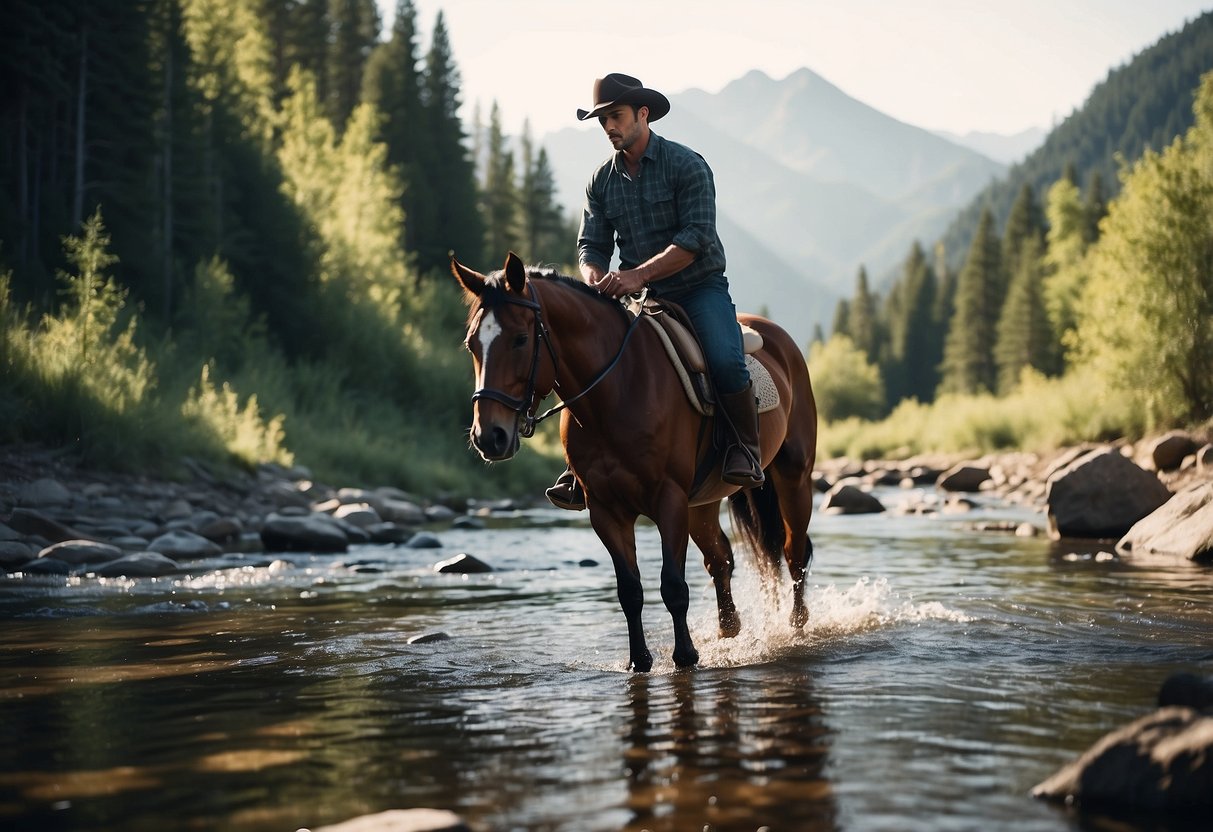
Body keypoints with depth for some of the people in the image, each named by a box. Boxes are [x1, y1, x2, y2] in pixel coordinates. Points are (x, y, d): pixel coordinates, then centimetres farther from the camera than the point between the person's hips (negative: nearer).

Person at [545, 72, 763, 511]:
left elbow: (695, 239, -18)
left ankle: (745, 448, -8)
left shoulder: (687, 165, -9)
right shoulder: (601, 181, 7)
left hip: (699, 289, -4)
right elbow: (591, 244, 6)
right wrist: (596, 277, -19)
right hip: (639, 296, 5)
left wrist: (639, 274, -30)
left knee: (725, 362, -30)